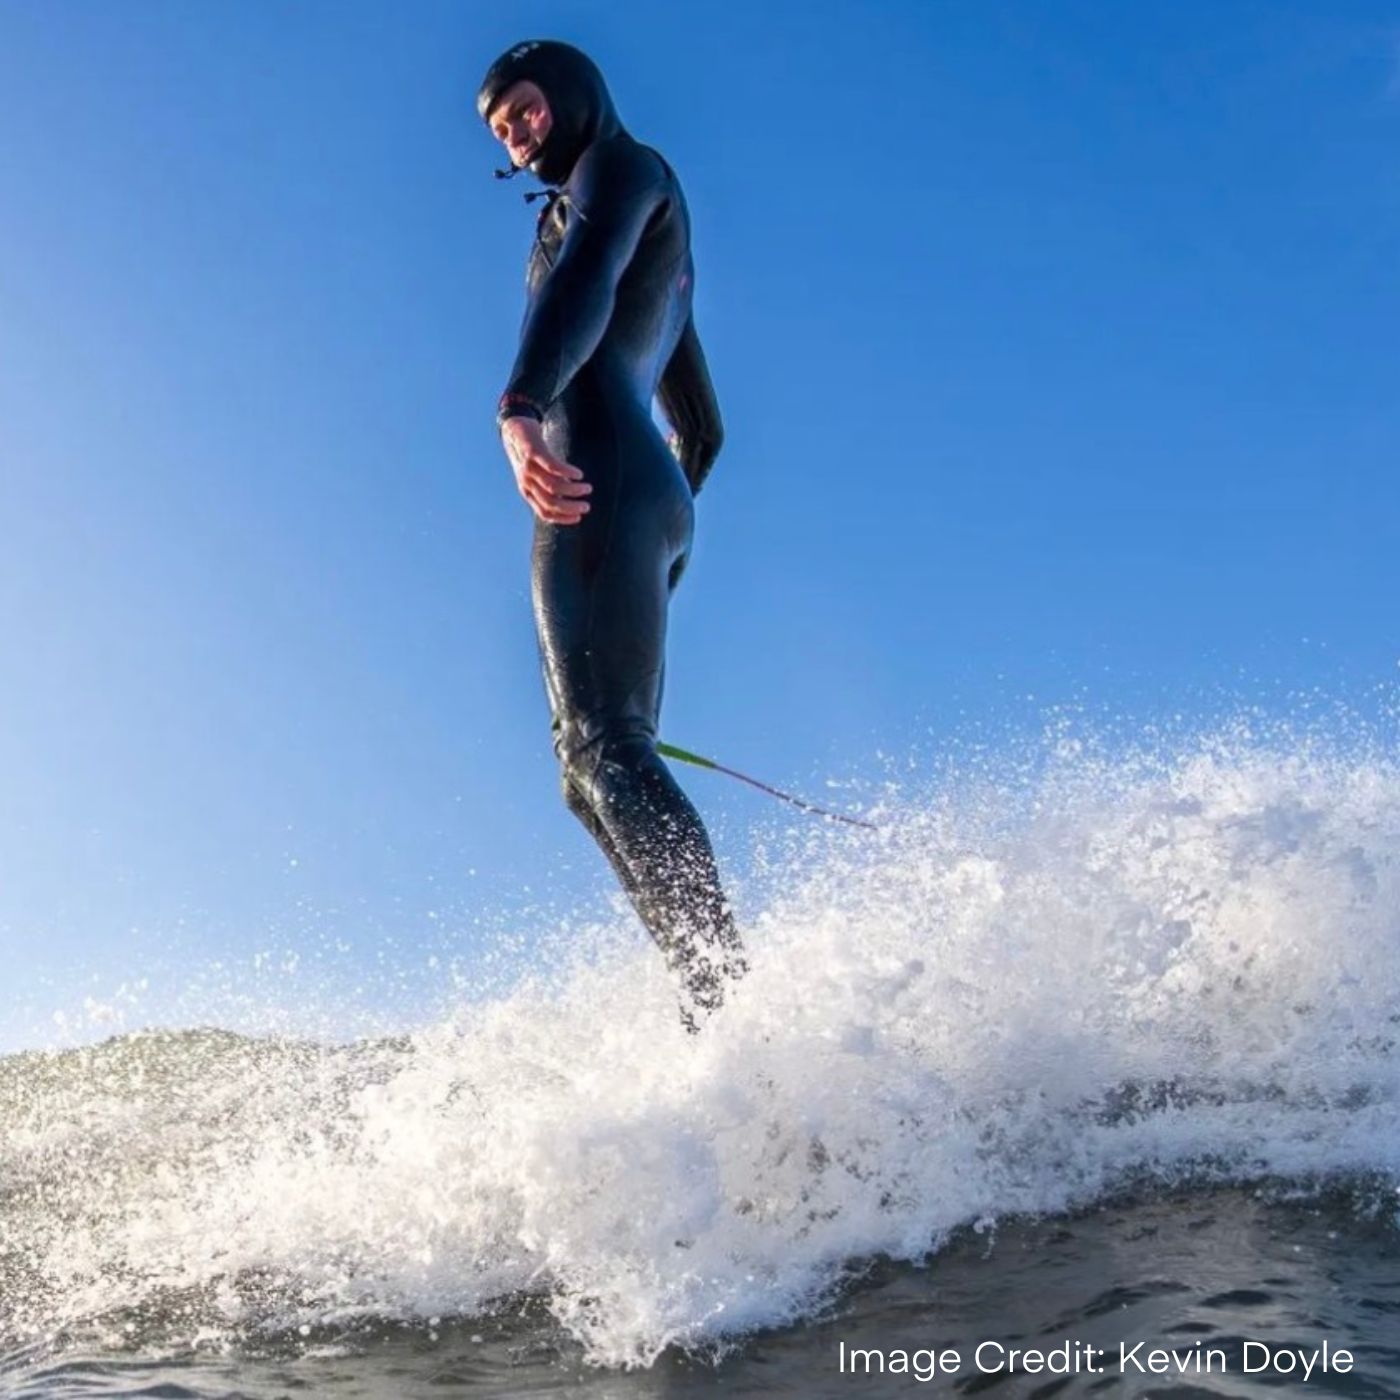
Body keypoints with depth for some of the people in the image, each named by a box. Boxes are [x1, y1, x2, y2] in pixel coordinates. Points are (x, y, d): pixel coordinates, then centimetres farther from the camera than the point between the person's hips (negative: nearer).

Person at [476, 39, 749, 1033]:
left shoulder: (623, 164, 7)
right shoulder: (656, 253, 34)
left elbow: (586, 274, -17)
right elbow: (702, 430, 36)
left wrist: (520, 408, -36)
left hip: (600, 479, -10)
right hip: (661, 502, 10)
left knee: (606, 747, -23)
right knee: (594, 774, 1)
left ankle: (733, 1005, -33)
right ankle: (720, 1010, -8)